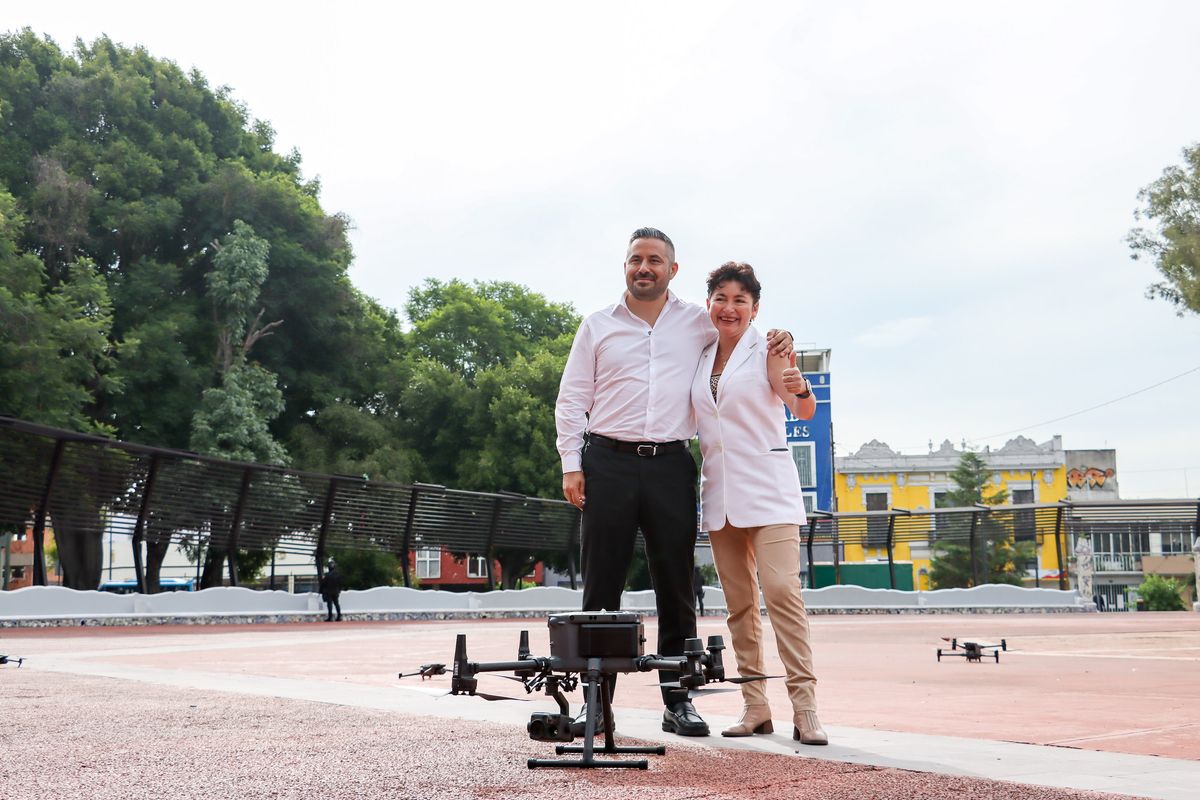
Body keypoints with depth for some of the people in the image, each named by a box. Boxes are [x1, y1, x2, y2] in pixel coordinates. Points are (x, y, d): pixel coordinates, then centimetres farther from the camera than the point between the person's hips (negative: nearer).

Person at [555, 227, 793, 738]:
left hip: (671, 466, 1)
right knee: (601, 586, 0)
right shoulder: (598, 326, 11)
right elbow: (571, 400, 10)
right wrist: (571, 464, 0)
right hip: (608, 464, 0)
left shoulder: (698, 323, 12)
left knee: (676, 587, 3)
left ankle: (677, 700, 11)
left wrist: (778, 341, 4)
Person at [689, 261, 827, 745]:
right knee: (739, 602, 6)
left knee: (782, 591, -16)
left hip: (767, 488, -5)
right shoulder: (701, 359, 13)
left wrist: (800, 390, -34)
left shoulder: (767, 350, -2)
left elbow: (805, 413, -14)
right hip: (719, 491, 5)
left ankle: (804, 708, -14)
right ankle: (755, 707, 11)